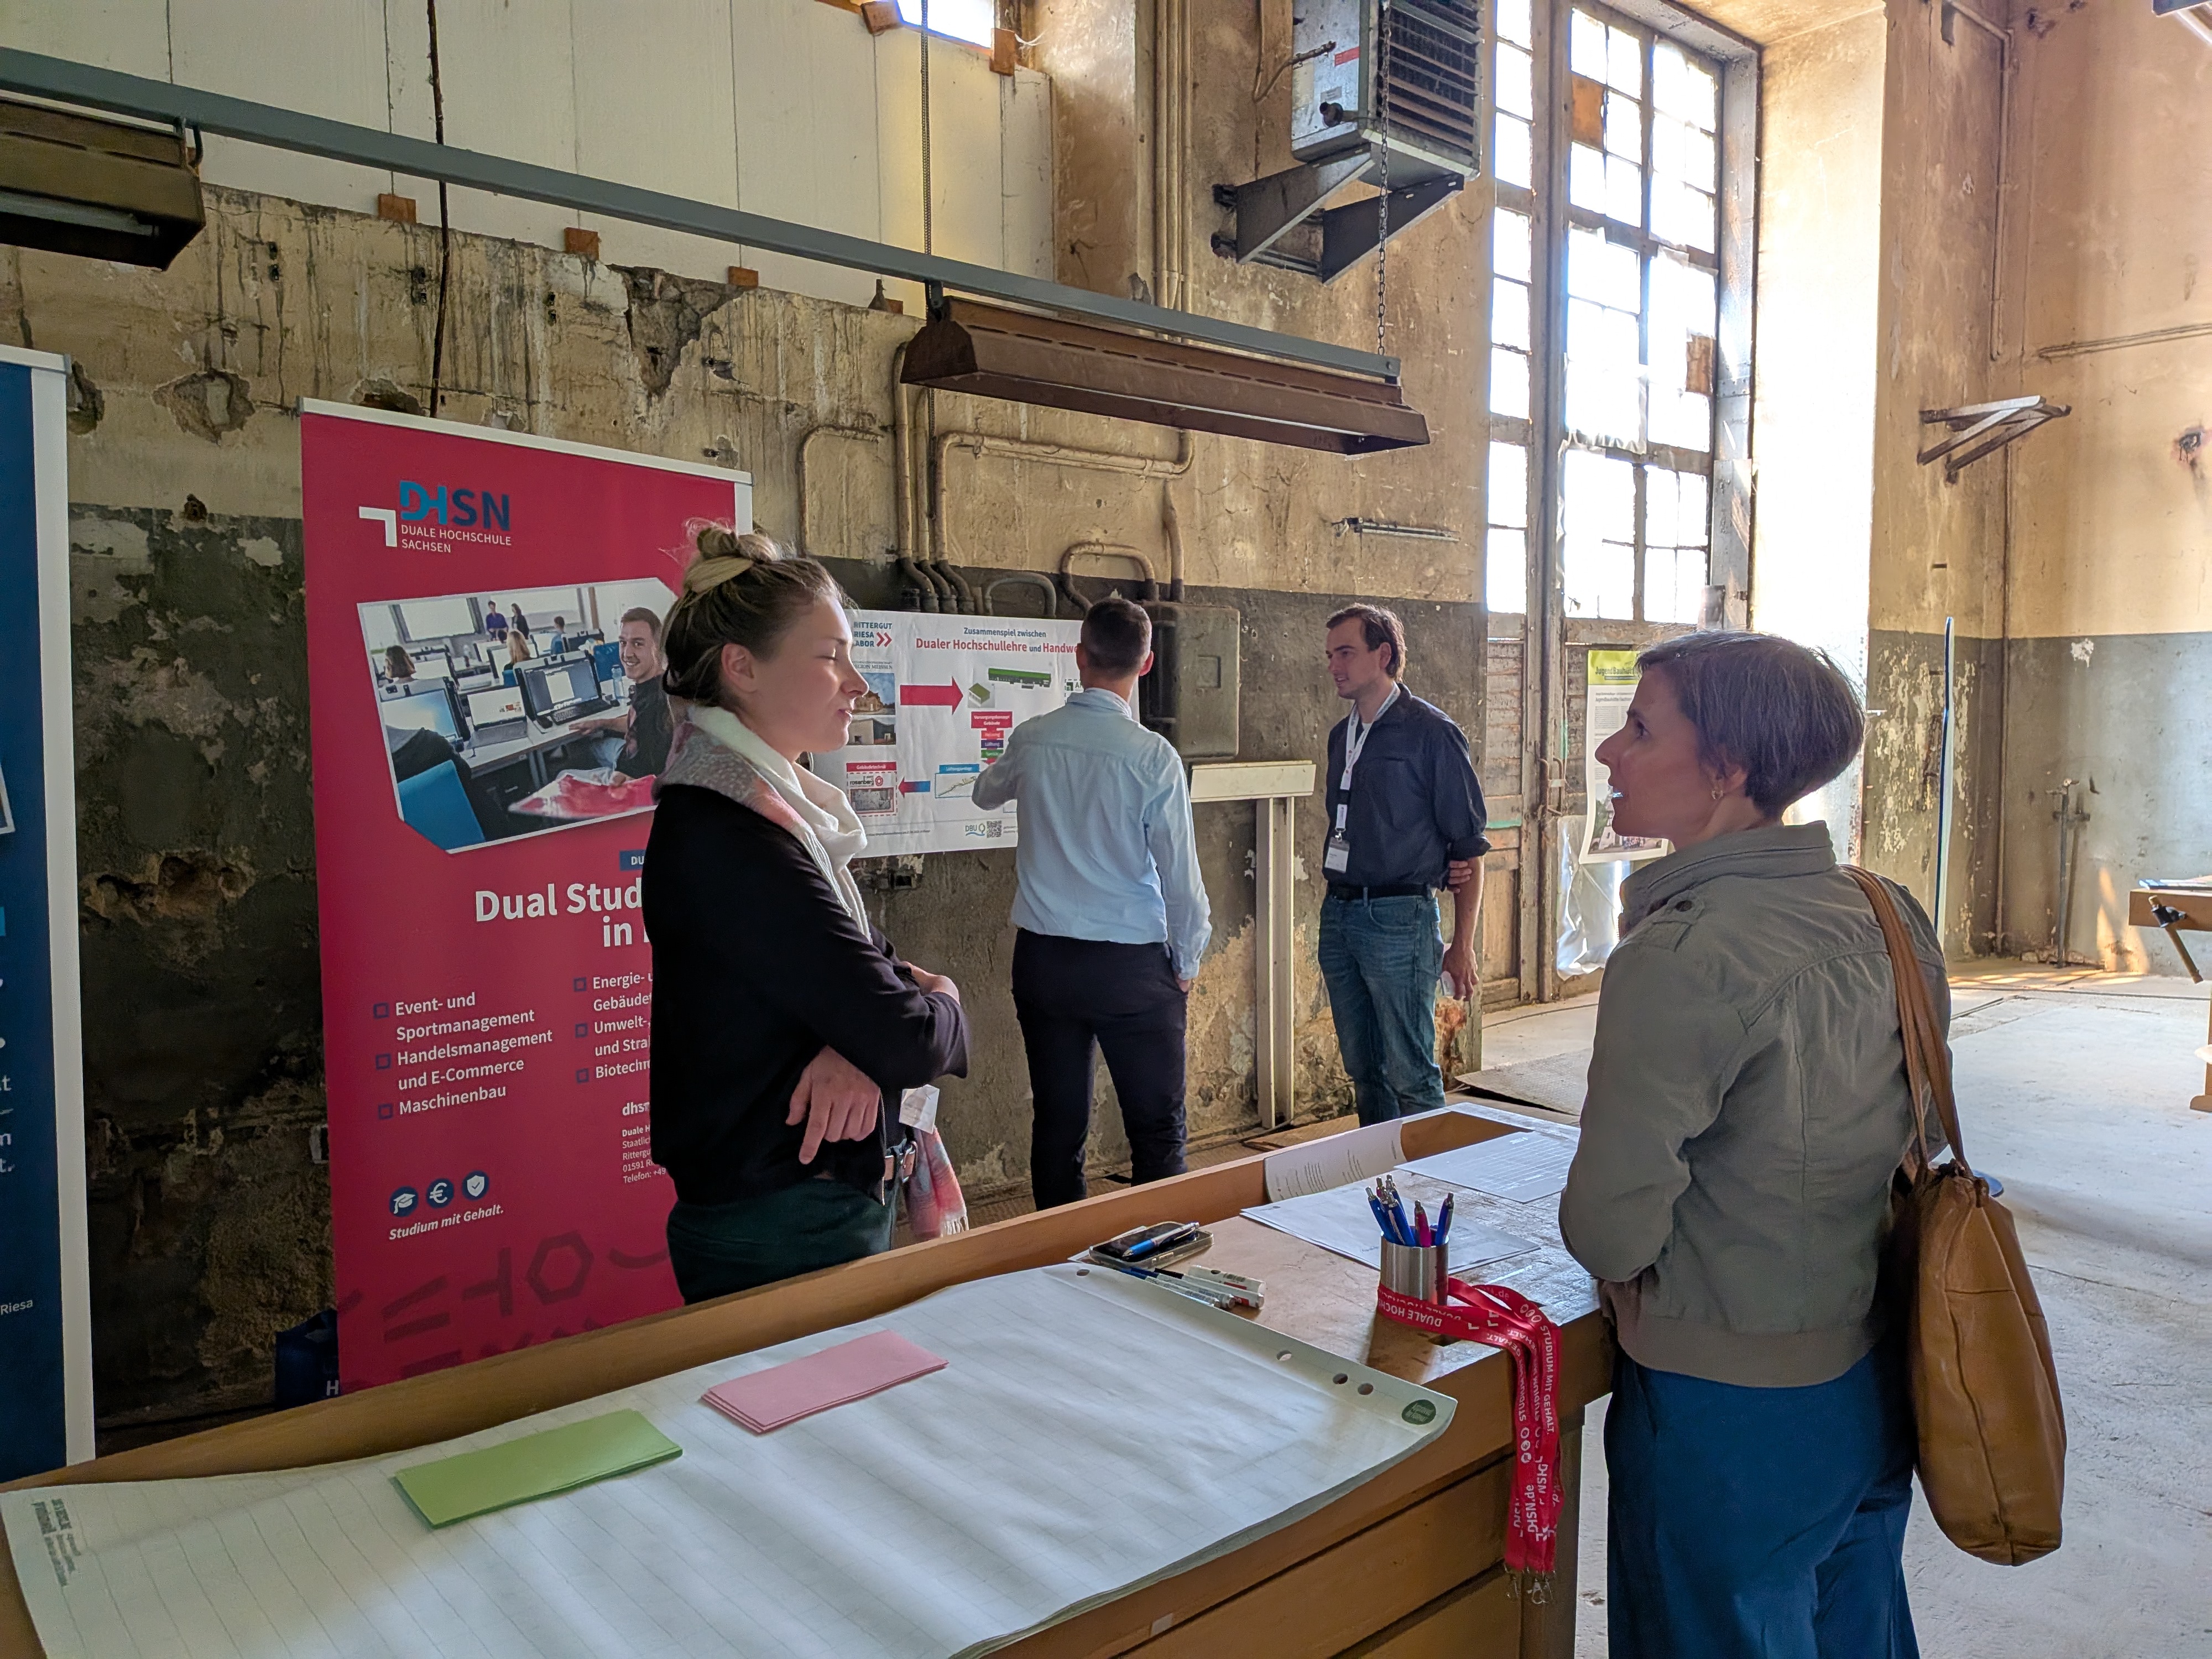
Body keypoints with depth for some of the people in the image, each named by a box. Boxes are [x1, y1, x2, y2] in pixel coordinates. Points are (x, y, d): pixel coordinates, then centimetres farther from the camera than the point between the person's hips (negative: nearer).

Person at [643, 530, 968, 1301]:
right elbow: (904, 1037, -26)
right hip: (780, 1231, -9)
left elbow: (869, 968, 6)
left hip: (830, 1201, 9)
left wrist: (859, 1043, -16)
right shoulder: (723, 839, -24)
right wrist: (939, 1005, -4)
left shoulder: (764, 806, 7)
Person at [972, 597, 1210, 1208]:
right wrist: (1186, 963, 5)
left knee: (1057, 1128, 13)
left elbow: (986, 792, 21)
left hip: (1043, 957, 4)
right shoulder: (1153, 756, -13)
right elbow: (1180, 873, -9)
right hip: (1133, 963, -4)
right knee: (1157, 1132, 7)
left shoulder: (1031, 740, -2)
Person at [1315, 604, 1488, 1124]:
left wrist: (1463, 945, -9)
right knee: (1363, 1070, 15)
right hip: (1339, 915, 7)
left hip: (1399, 919, -7)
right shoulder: (1341, 735, 14)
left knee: (1411, 1076, -2)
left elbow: (1468, 847, -7)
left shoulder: (1431, 733, -8)